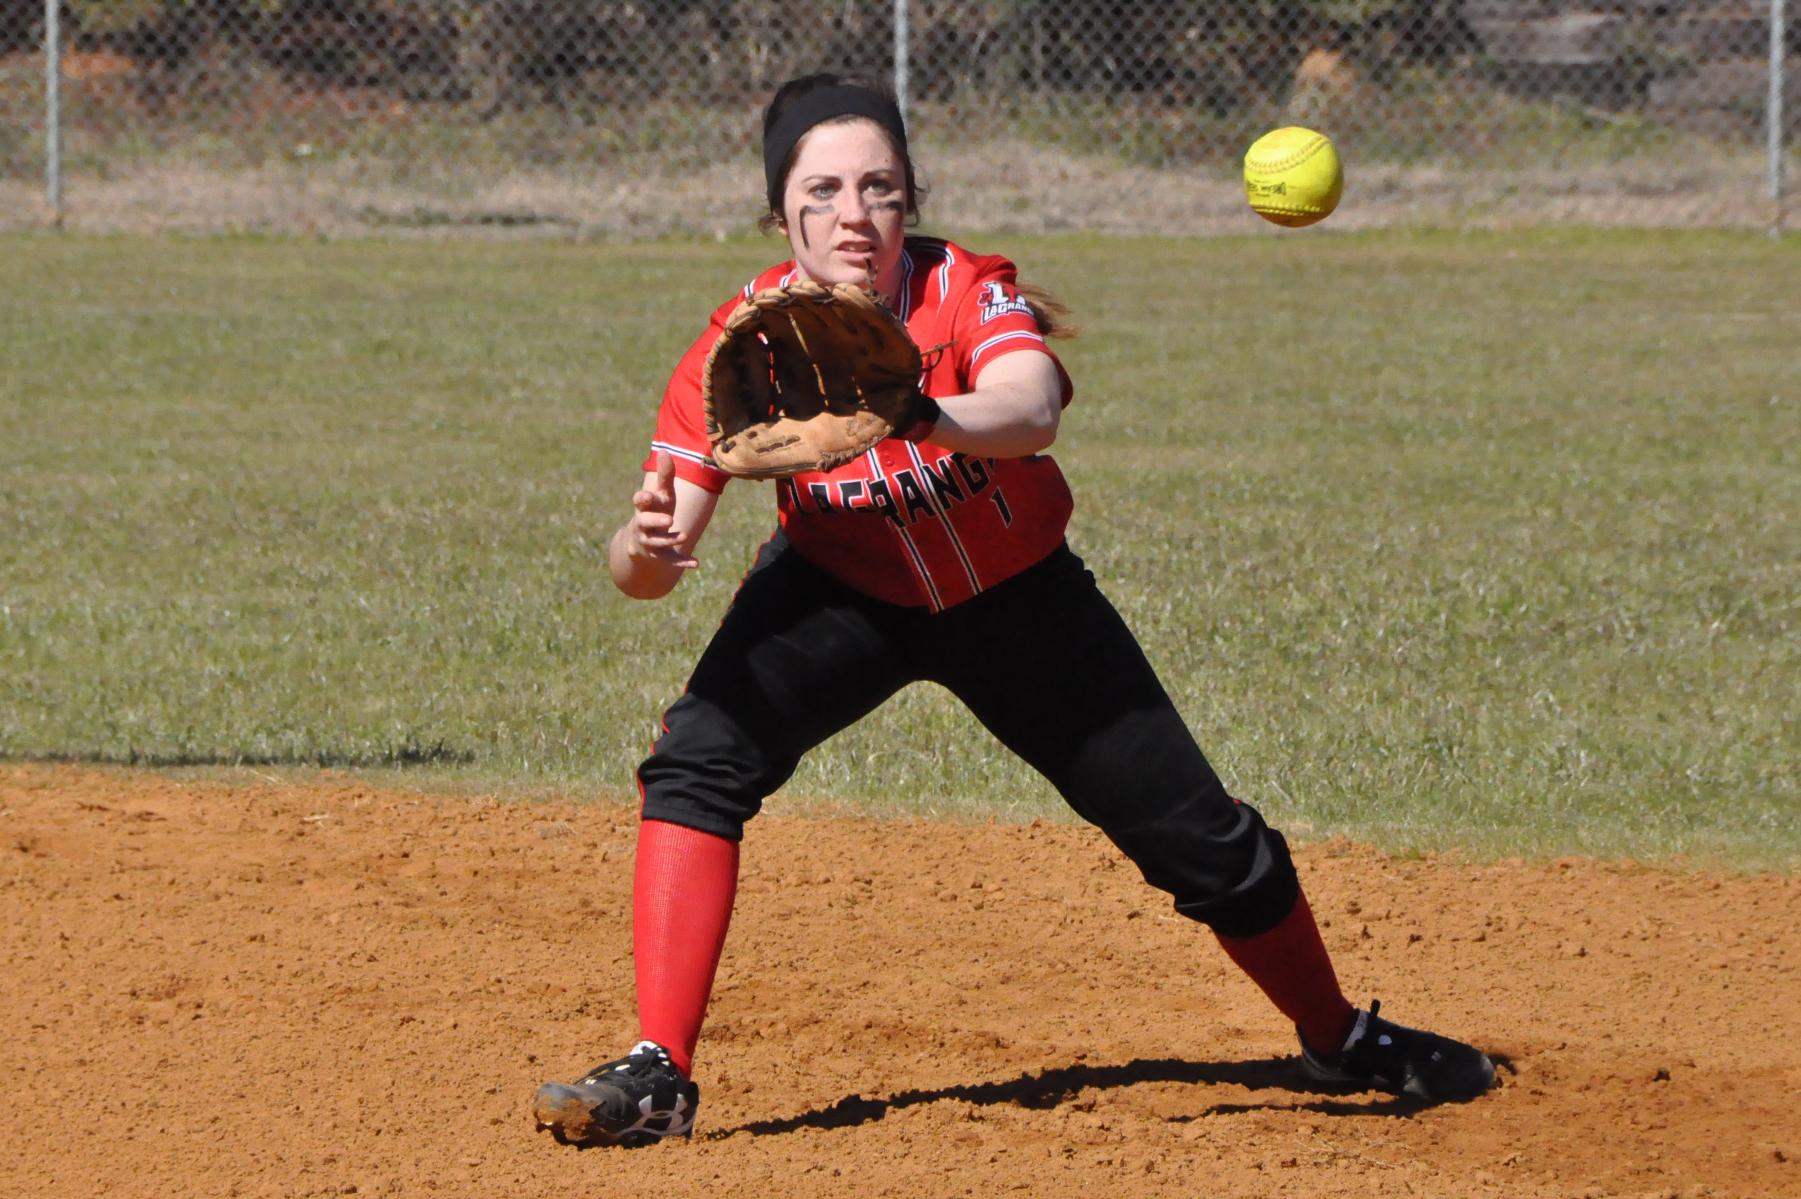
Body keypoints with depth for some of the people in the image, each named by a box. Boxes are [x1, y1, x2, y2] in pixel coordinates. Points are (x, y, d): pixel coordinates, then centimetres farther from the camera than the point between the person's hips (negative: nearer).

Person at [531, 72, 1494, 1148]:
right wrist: (646, 548, -51)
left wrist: (897, 413, -71)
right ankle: (658, 1076, -24)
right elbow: (649, 569, -26)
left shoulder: (968, 294, -29)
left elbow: (1028, 415, -52)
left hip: (1019, 599, -1)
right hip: (844, 593, 1)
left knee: (1204, 843, 3)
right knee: (699, 760, -26)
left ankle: (1340, 1038, 31)